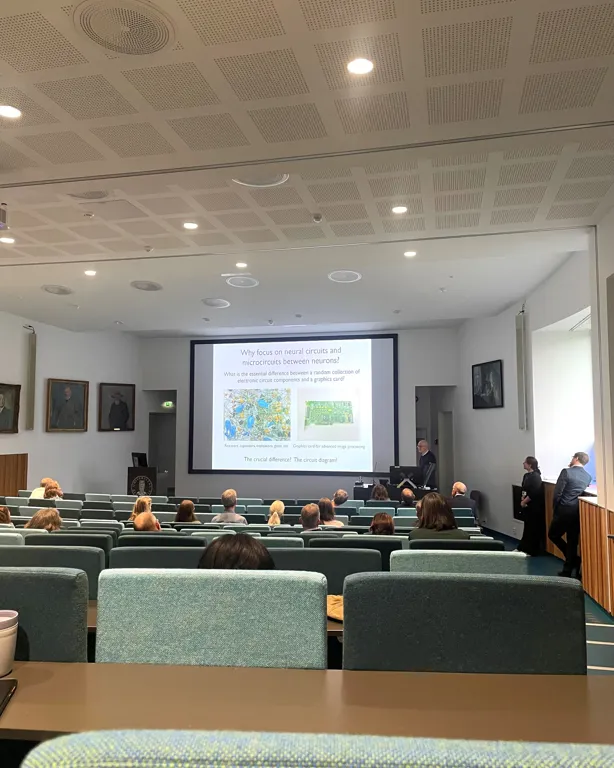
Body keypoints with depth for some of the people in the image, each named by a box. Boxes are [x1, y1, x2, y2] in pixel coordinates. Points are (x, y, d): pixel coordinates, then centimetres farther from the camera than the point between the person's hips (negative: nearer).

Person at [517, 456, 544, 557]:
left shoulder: (536, 476, -17)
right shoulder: (526, 475, 10)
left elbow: (534, 493, -23)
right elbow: (523, 489, 15)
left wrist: (524, 502, -13)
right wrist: (522, 499, -2)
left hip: (535, 507, -8)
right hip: (527, 506, 8)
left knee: (534, 528, 2)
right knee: (527, 527, 15)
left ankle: (533, 550, 11)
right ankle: (524, 548, 23)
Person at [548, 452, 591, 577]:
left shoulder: (566, 472, -12)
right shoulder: (588, 476, 6)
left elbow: (557, 493, -13)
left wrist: (554, 509, 1)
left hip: (564, 510, -5)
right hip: (578, 512, 5)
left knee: (553, 535, 13)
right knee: (573, 541, 10)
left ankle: (573, 559, 6)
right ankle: (568, 570, 13)